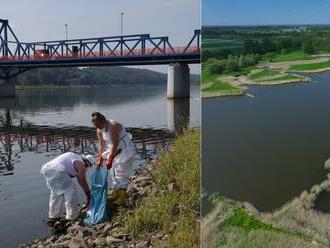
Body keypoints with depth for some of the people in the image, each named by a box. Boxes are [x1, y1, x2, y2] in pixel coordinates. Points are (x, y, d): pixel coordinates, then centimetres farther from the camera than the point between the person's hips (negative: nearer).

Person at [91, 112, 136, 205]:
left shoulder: (113, 126, -27)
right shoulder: (99, 130, -1)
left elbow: (115, 144, -27)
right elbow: (101, 145, 4)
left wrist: (110, 160, -25)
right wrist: (100, 159, 1)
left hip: (125, 150, -9)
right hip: (115, 150, 9)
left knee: (122, 174, -10)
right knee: (114, 172, 13)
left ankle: (122, 198, -8)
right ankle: (115, 194, 25)